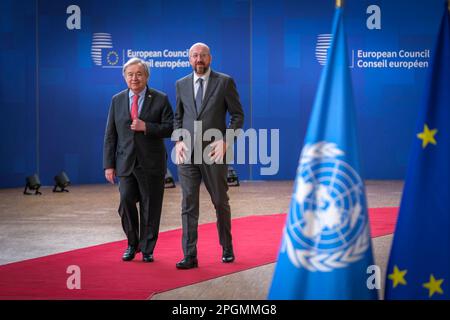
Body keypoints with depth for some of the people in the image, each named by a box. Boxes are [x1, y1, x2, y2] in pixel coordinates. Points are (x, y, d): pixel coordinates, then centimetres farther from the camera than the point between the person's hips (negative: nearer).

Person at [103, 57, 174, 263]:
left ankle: (147, 250, 17)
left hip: (151, 163, -2)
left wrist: (146, 127, -18)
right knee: (126, 202, -7)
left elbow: (170, 128, -4)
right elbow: (110, 135, 8)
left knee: (150, 208, 3)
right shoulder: (117, 100, 9)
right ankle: (132, 243, 16)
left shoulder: (160, 99, 1)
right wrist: (109, 164, 2)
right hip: (126, 163, 2)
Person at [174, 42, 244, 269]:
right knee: (188, 204, 0)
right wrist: (178, 141, 1)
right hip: (187, 153, 3)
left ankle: (227, 248, 27)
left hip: (213, 151, -2)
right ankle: (190, 256, 2)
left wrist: (226, 142, -11)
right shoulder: (181, 85, 10)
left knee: (220, 202, 9)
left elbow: (238, 115, 0)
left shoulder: (225, 82, -1)